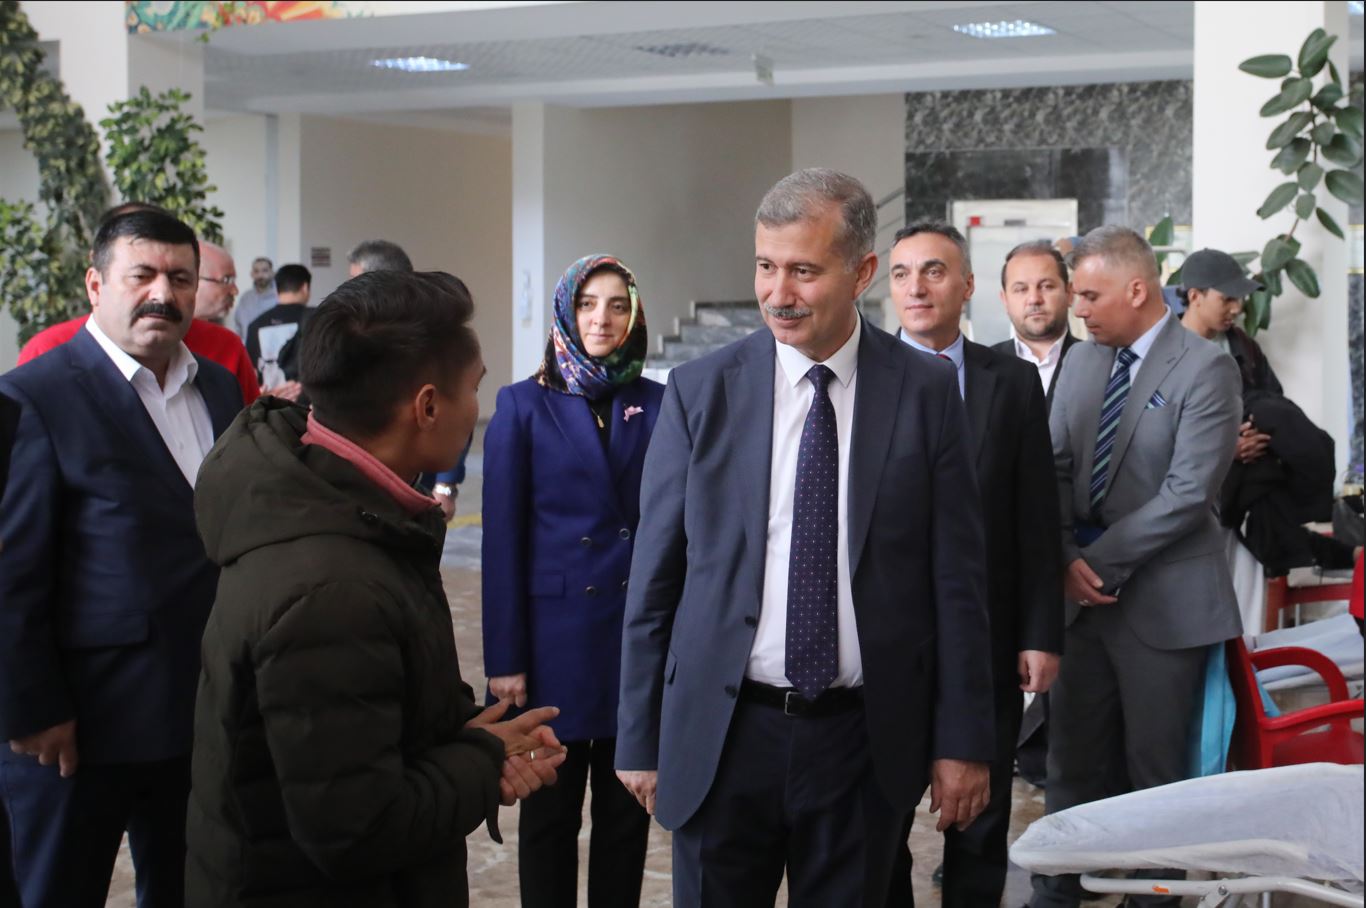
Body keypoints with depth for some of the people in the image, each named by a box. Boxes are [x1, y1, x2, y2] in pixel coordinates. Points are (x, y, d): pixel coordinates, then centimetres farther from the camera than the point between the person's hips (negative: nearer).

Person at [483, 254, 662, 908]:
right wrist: (504, 658, -7)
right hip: (557, 637, -2)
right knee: (549, 813, 9)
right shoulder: (523, 406, -2)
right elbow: (502, 541, -3)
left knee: (628, 810, 11)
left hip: (642, 632, 2)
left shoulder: (658, 405, 4)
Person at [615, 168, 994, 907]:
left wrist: (961, 741, 0)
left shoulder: (925, 391, -1)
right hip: (722, 736, 0)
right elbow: (654, 580, 2)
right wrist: (639, 742, 3)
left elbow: (956, 577, 1)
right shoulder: (699, 392, -2)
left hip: (864, 740, 0)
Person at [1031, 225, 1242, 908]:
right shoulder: (1082, 362, 9)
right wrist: (1066, 559, -8)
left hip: (1161, 599, -5)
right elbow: (1057, 468, 7)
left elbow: (1188, 492, -17)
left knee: (1155, 766, 5)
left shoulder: (1205, 370, -11)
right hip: (1083, 591, 5)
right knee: (1073, 756, 11)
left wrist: (1098, 558, -15)